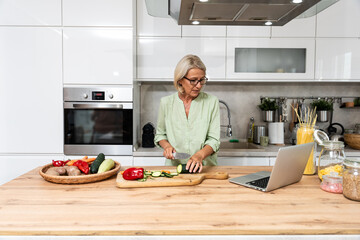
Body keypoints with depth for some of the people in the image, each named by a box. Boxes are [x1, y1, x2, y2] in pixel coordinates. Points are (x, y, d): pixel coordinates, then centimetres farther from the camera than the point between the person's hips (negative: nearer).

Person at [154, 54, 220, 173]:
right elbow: (160, 134, 17)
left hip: (204, 167, -1)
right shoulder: (166, 102, 4)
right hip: (174, 166, 2)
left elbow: (214, 140, -3)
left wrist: (200, 155, -22)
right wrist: (166, 146, -4)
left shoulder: (212, 101, 0)